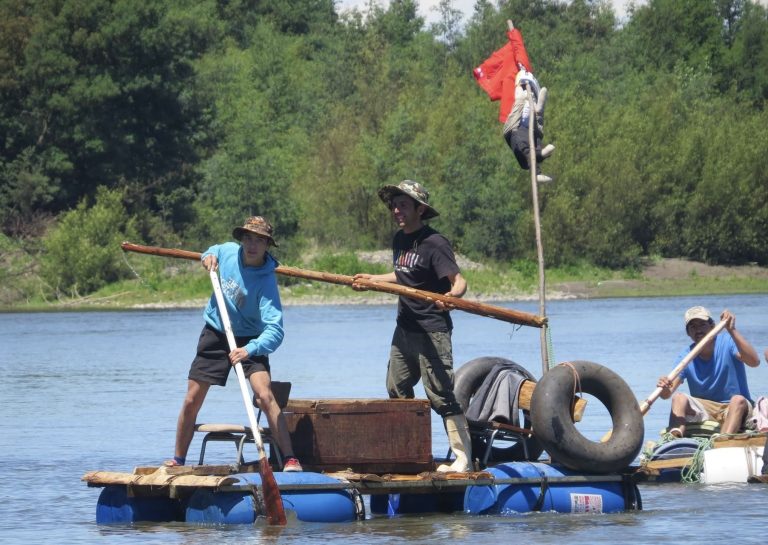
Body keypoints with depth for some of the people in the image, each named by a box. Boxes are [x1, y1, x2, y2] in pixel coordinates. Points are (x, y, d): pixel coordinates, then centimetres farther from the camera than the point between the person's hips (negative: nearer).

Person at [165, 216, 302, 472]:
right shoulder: (227, 251, -10)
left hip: (248, 341, -4)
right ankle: (178, 460, 23)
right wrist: (207, 256, -5)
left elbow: (275, 330, -35)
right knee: (191, 402, 5)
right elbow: (212, 252, 19)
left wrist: (249, 350, -51)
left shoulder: (266, 281, -25)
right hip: (214, 335, 4)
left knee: (265, 397, -25)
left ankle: (290, 460, -25)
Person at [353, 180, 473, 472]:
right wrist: (371, 279, 33)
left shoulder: (434, 243, -16)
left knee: (441, 395, -12)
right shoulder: (400, 240, 11)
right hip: (405, 328, 9)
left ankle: (463, 458, -11)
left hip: (432, 330, -9)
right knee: (397, 391, 17)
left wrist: (451, 295, -46)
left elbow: (458, 280, -25)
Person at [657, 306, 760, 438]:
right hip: (704, 410, 3)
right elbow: (667, 394, -9)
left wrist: (732, 330, -35)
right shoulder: (686, 358, 0)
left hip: (734, 408, -3)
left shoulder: (727, 342, -8)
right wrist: (665, 389, -36)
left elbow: (754, 361, -28)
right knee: (679, 398, -21)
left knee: (738, 400, -34)